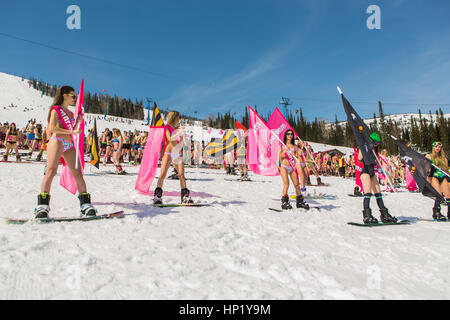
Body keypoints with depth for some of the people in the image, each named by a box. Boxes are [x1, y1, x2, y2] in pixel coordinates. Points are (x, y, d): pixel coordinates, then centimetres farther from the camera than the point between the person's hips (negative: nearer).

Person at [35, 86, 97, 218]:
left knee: (78, 173, -4)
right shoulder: (56, 109, 7)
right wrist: (71, 132, -13)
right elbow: (52, 128, -9)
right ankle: (42, 206, -18)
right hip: (57, 141, -6)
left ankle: (85, 205, -6)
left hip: (69, 145, 6)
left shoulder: (70, 113, 27)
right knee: (51, 171, -17)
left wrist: (78, 121, 14)